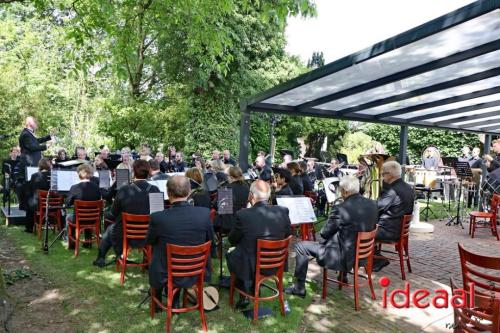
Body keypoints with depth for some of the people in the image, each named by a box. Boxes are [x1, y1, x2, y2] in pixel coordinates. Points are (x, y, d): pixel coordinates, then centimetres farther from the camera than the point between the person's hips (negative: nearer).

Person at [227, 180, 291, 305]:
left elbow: (232, 240, -6)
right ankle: (254, 288, 44)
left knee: (230, 254, 27)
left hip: (251, 267, -4)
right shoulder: (283, 211, -13)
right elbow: (287, 235, 3)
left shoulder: (243, 215, -23)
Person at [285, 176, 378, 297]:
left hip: (343, 257, -7)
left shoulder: (340, 209, -24)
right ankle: (344, 275, 46)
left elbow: (324, 233, -14)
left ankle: (299, 287, 13)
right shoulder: (372, 204, -4)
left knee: (300, 246, 4)